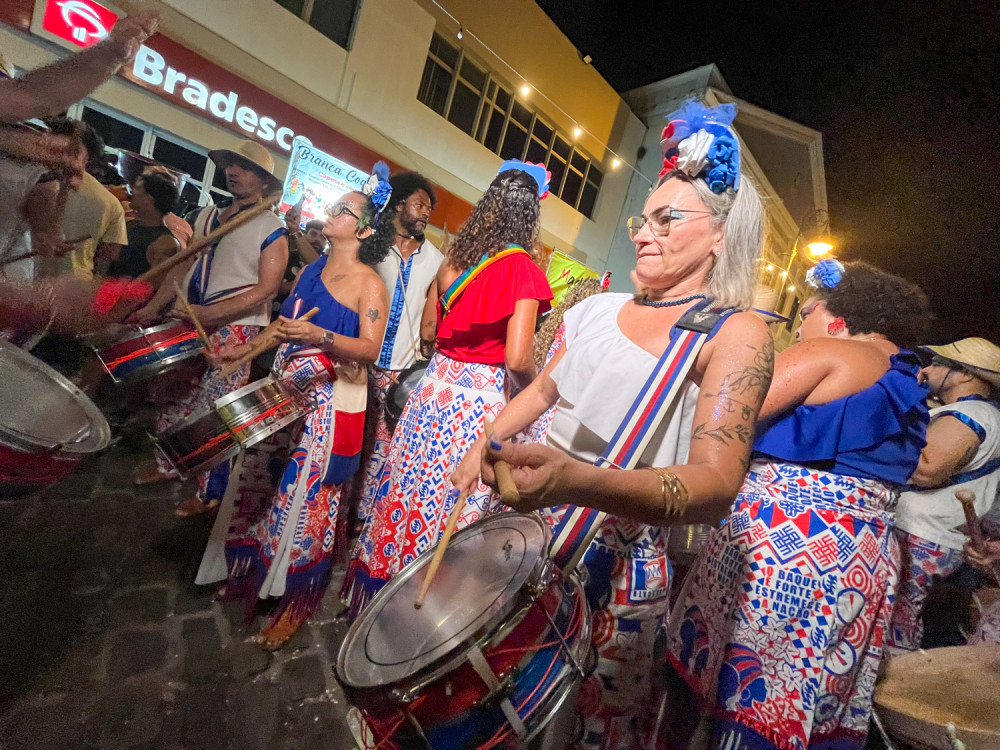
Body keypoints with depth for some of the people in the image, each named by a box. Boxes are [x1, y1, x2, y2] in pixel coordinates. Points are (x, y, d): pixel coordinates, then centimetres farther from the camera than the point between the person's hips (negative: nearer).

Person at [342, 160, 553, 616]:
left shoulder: (454, 258, 5)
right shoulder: (522, 268, -12)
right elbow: (518, 360, -19)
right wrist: (530, 392, 0)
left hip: (436, 386, 6)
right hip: (480, 401, -6)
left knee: (407, 491, 19)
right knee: (448, 511, 9)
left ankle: (373, 592, 41)